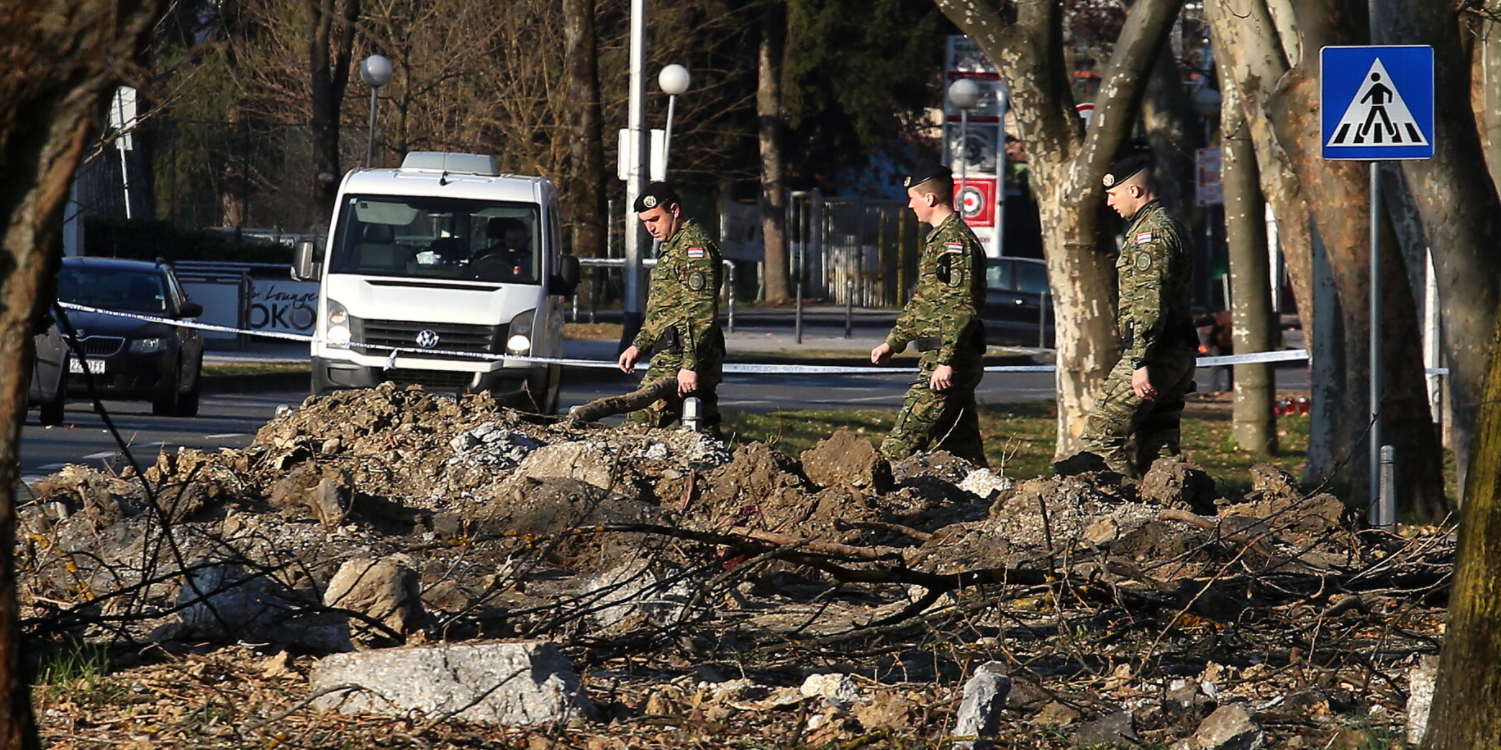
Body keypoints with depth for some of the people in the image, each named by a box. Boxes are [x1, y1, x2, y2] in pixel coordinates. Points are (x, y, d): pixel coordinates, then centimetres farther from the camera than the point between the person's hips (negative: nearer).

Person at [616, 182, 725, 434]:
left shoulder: (694, 248, -12)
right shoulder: (673, 247, 22)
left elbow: (702, 314, -20)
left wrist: (690, 365, -24)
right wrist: (639, 345, 25)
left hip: (680, 358, -11)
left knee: (639, 425, -16)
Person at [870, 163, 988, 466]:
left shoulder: (954, 242, -14)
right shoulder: (940, 239, 19)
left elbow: (962, 308, -22)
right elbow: (922, 302, 29)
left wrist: (946, 361, -26)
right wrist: (893, 342, 29)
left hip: (946, 363, -11)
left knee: (903, 441, -11)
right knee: (962, 443, 9)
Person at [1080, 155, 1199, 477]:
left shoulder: (1150, 232, -12)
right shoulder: (1170, 226, 22)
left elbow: (1149, 302, -21)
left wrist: (1140, 362, -26)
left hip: (1154, 353, -10)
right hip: (1180, 352, 10)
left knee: (1100, 436, -10)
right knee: (1159, 449, 9)